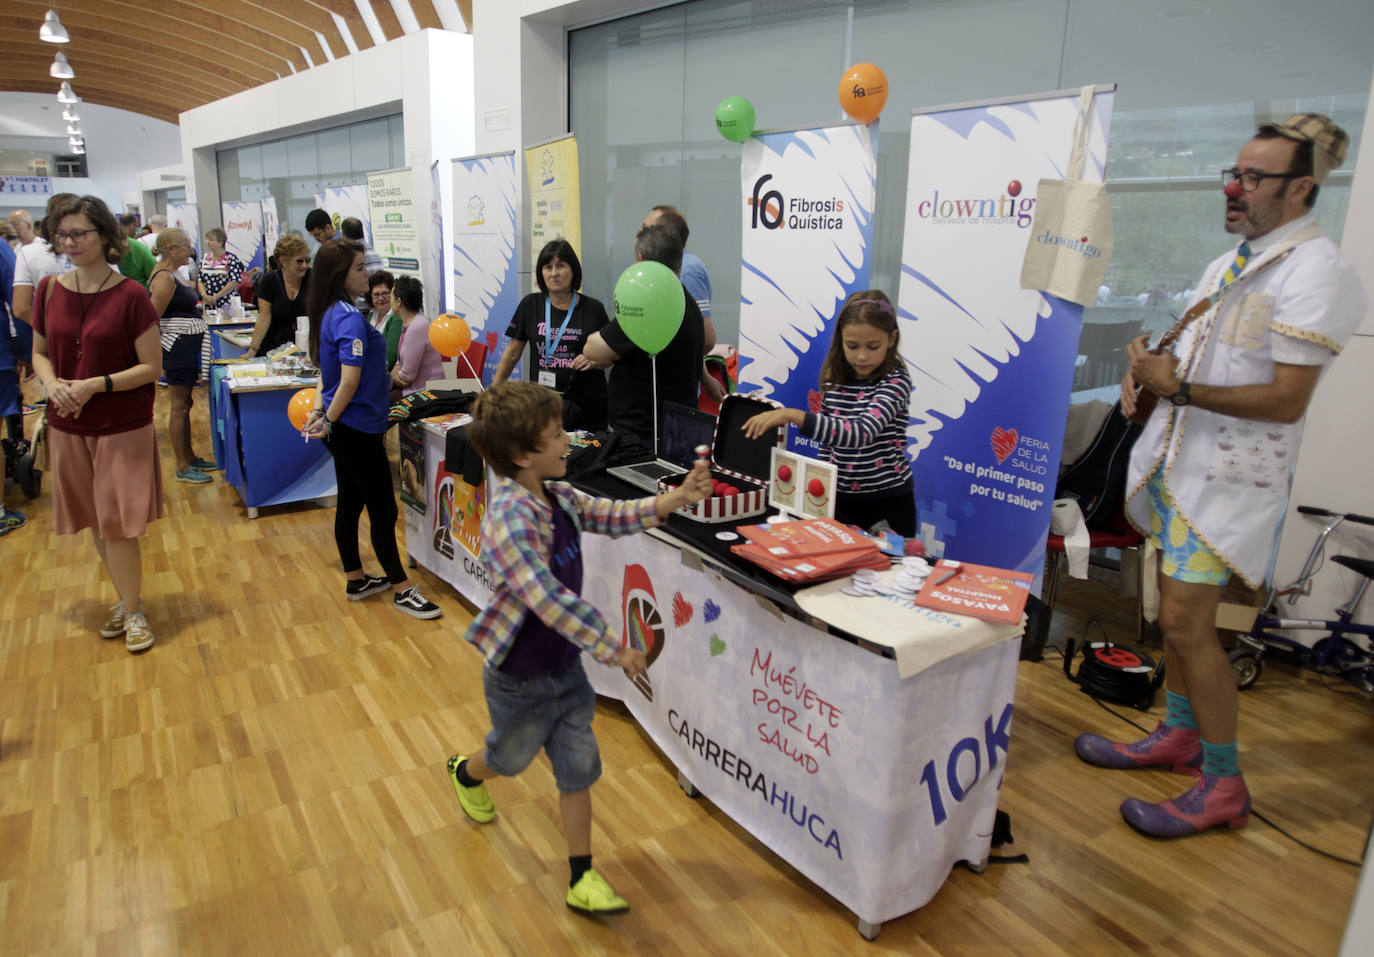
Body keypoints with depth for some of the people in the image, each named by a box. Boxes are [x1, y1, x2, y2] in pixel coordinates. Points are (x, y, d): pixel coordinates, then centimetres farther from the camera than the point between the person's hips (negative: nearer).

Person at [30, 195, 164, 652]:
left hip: (123, 428, -4)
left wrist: (97, 384, -20)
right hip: (68, 426, 5)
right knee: (95, 524, 14)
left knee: (117, 526, -1)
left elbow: (151, 368, -10)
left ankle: (132, 611, 18)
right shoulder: (50, 290, 2)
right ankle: (126, 598, 32)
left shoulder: (131, 295, -11)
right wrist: (51, 383, -9)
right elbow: (40, 353, 11)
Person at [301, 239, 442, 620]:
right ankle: (401, 589, 10)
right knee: (383, 510, -1)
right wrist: (329, 422, -14)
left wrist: (323, 412, 16)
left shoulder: (329, 314, 9)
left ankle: (356, 581, 29)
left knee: (350, 503, 17)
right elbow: (350, 381, -24)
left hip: (343, 429, 10)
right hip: (358, 428, -10)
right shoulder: (350, 318, -20)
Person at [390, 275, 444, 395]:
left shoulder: (416, 328, -22)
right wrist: (395, 370, 0)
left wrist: (393, 376, 1)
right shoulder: (407, 323, 9)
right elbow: (401, 358, 21)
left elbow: (408, 375, -18)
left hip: (424, 393, -9)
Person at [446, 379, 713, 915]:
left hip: (565, 667, 7)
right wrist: (611, 647, -35)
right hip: (520, 677, -6)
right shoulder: (510, 519, -32)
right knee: (511, 758, 23)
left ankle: (581, 879, 25)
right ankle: (466, 774, 58)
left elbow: (612, 517, 2)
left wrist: (674, 500, -11)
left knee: (578, 768, 10)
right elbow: (546, 597, -39)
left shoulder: (557, 497, -4)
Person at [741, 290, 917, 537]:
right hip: (841, 498, 5)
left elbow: (861, 433, -33)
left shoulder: (896, 381, -17)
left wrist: (793, 415, -41)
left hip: (889, 501, -5)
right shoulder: (834, 380, 0)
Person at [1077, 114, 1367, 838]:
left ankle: (1223, 785, 8)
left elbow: (1285, 401, -19)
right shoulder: (1230, 261, 14)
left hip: (1228, 474, -8)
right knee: (1176, 610, 15)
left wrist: (1179, 388, -22)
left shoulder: (1314, 271, -14)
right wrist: (1149, 372, 2)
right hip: (1178, 456, 8)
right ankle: (1179, 735, 31)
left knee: (1186, 621, -8)